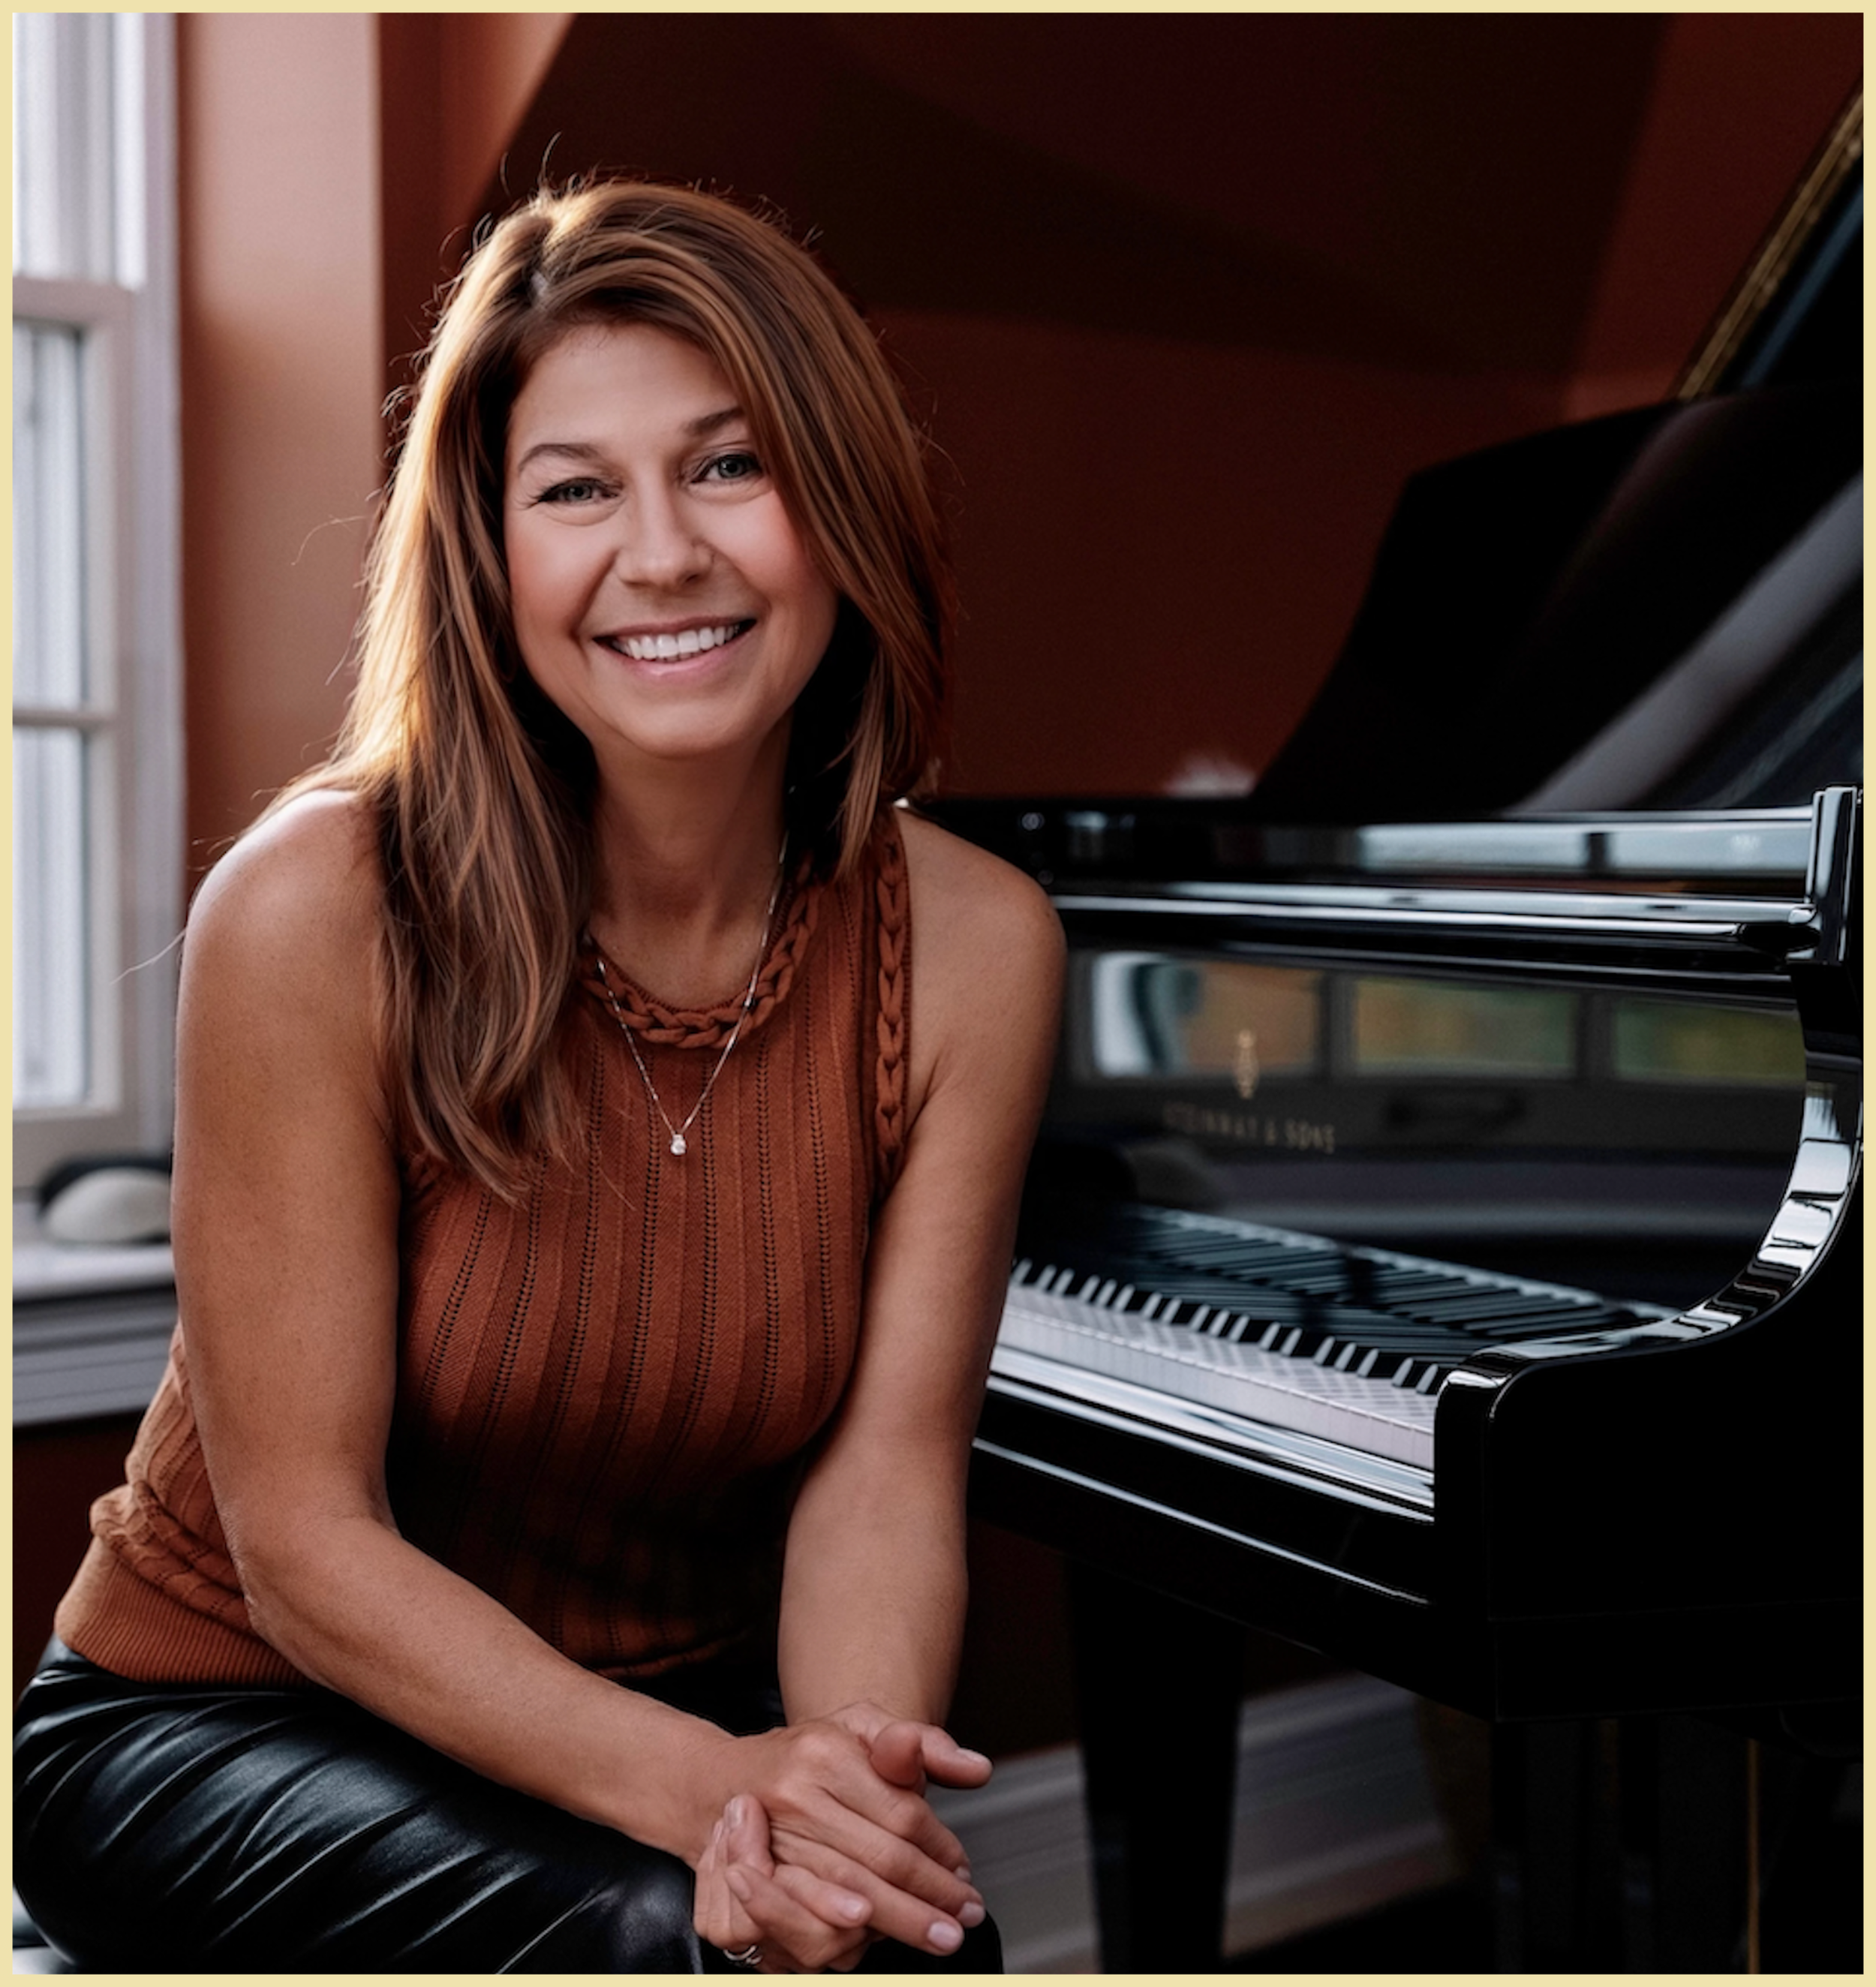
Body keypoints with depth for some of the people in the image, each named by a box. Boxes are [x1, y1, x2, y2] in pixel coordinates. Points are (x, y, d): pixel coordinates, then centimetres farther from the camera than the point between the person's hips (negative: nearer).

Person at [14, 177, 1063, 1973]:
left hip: (680, 1717, 3)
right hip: (224, 1718, -2)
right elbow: (306, 1544, -17)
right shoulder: (318, 911, -20)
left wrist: (841, 1785, -31)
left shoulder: (969, 943, -9)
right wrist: (698, 1784, -30)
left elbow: (883, 1464, -11)